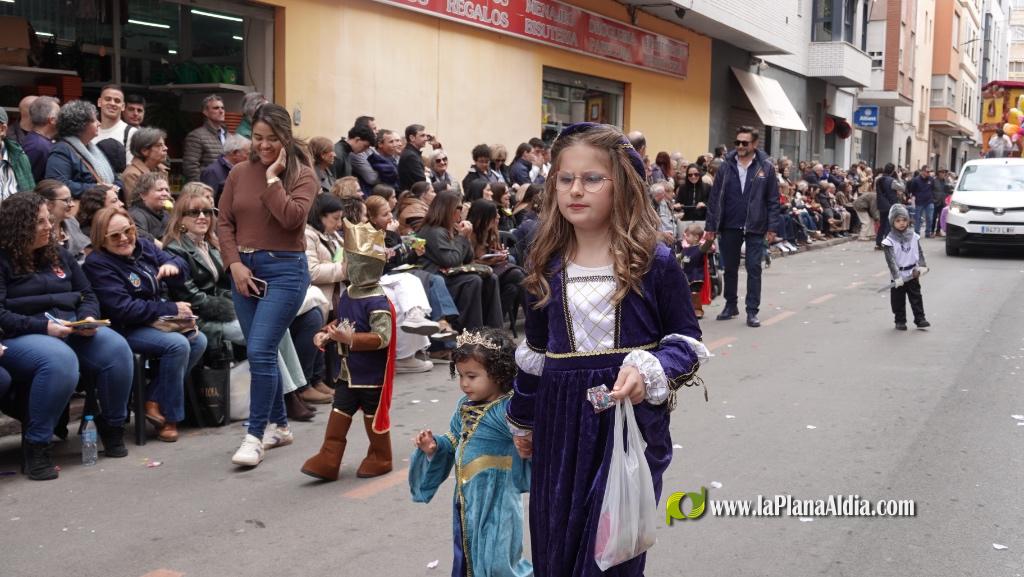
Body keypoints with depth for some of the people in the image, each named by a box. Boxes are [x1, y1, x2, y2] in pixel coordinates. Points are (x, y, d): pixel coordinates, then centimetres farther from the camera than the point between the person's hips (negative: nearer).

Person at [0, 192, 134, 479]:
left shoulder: (58, 255, 18)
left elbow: (87, 294, 19)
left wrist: (88, 317, -3)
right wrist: (43, 326, -20)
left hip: (71, 329, 6)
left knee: (117, 348, -23)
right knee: (60, 359, -39)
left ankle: (112, 427, -3)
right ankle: (35, 445, -26)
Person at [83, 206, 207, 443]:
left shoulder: (143, 246, 9)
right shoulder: (97, 263, -13)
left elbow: (182, 269, 12)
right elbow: (123, 309, -23)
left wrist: (173, 266, -15)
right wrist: (171, 309, -21)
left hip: (156, 320, 8)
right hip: (126, 330, -8)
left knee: (198, 340, -12)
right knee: (177, 344, -28)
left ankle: (154, 400, -5)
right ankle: (168, 417, -15)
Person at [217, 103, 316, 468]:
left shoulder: (302, 175, -3)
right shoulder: (239, 174, 9)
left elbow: (292, 218, -19)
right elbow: (224, 222, 8)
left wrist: (272, 177, -12)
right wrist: (235, 263, -5)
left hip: (285, 269, -5)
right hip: (244, 268, 5)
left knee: (260, 351, -14)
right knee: (263, 352, 11)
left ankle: (255, 436, -6)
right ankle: (280, 425, 26)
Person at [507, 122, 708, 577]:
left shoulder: (654, 262, -8)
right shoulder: (547, 267, 3)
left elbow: (687, 339, -1)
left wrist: (650, 372, -21)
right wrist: (522, 420, 20)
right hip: (562, 424, 4)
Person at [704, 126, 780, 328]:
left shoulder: (766, 167, -3)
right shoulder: (727, 165, 1)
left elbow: (773, 200, -1)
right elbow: (715, 197, 2)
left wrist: (772, 227, -6)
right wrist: (711, 226, -1)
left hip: (755, 228, -2)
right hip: (730, 226, 2)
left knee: (754, 269, 0)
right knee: (730, 268, 13)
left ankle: (752, 311, 4)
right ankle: (730, 305, 27)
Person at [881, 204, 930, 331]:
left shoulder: (913, 236, 2)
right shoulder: (889, 241, -13)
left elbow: (920, 252, 8)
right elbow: (891, 260, -17)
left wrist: (922, 266, -6)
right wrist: (897, 277, -22)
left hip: (913, 275, 3)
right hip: (898, 277, -3)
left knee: (916, 298, 6)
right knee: (898, 300, 5)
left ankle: (920, 319, 13)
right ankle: (900, 321, 16)